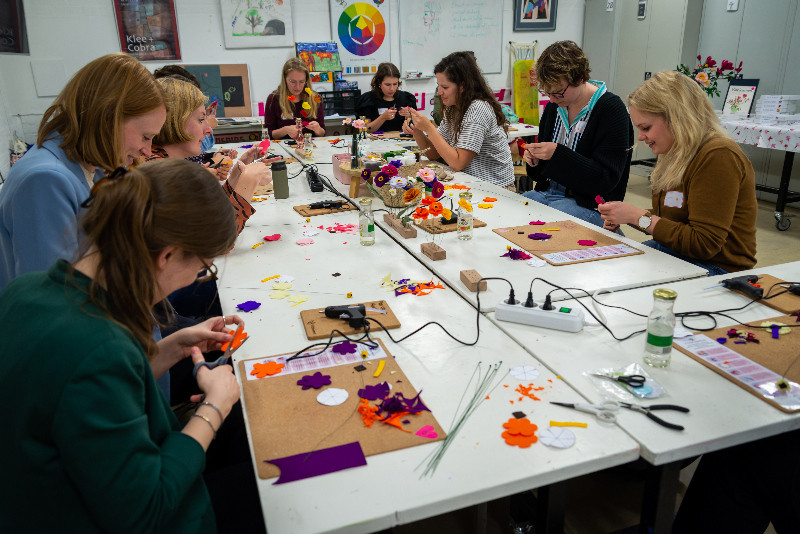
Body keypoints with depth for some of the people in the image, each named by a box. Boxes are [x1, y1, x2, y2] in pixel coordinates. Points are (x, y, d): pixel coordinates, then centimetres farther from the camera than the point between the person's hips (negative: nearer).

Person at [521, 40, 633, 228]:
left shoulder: (612, 110, -12)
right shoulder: (554, 106, 10)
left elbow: (606, 179, -18)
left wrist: (557, 154, -23)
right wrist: (534, 160, -4)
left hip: (588, 204, -7)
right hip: (547, 192, 7)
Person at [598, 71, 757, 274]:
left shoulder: (718, 158, -20)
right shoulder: (675, 154, 8)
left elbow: (704, 244, -22)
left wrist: (639, 217, -21)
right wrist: (626, 216, -2)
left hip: (715, 269, -8)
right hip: (674, 253, 8)